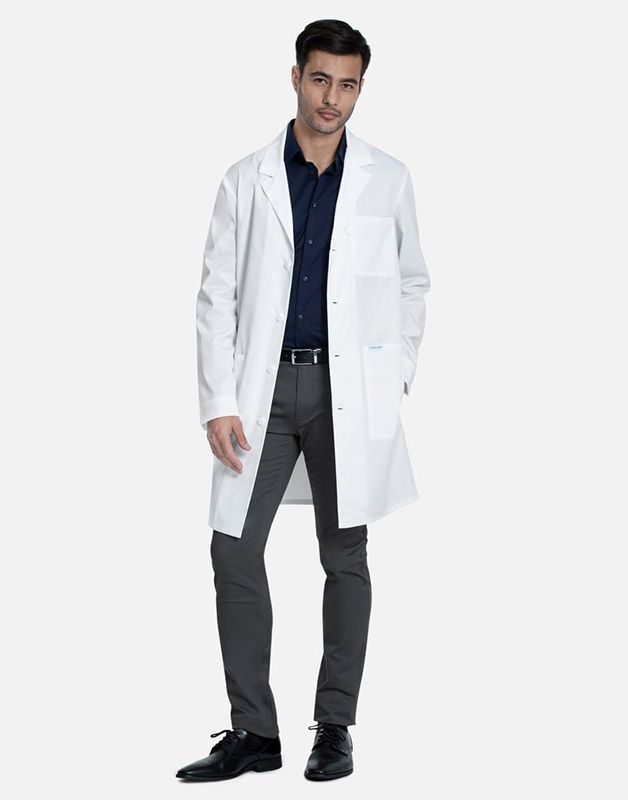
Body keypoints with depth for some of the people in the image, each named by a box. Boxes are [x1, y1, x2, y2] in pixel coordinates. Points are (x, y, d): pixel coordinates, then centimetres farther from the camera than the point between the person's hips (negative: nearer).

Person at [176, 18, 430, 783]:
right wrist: (218, 402, -7)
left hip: (348, 389, -1)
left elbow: (412, 283, 12)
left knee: (344, 557, 5)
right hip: (265, 384, 1)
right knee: (235, 552, -3)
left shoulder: (387, 180, 3)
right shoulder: (246, 180, 3)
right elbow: (216, 296, 1)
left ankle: (335, 726, 16)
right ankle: (253, 732, 6)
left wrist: (396, 382, 3)